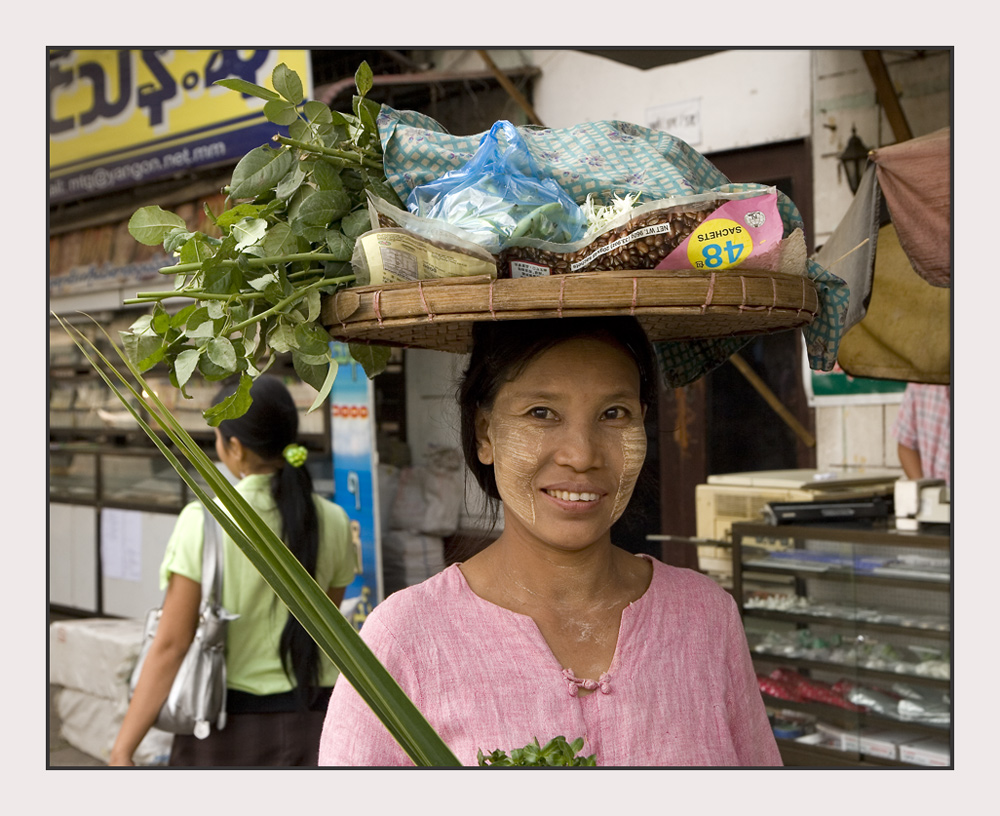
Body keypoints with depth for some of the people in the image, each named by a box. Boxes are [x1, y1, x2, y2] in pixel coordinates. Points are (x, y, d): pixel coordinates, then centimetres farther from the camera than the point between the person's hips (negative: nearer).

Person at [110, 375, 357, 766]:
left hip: (226, 729, -2)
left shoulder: (203, 522, -13)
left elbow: (170, 646, -15)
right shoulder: (332, 523, -2)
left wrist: (122, 749, -11)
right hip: (312, 725, 3)